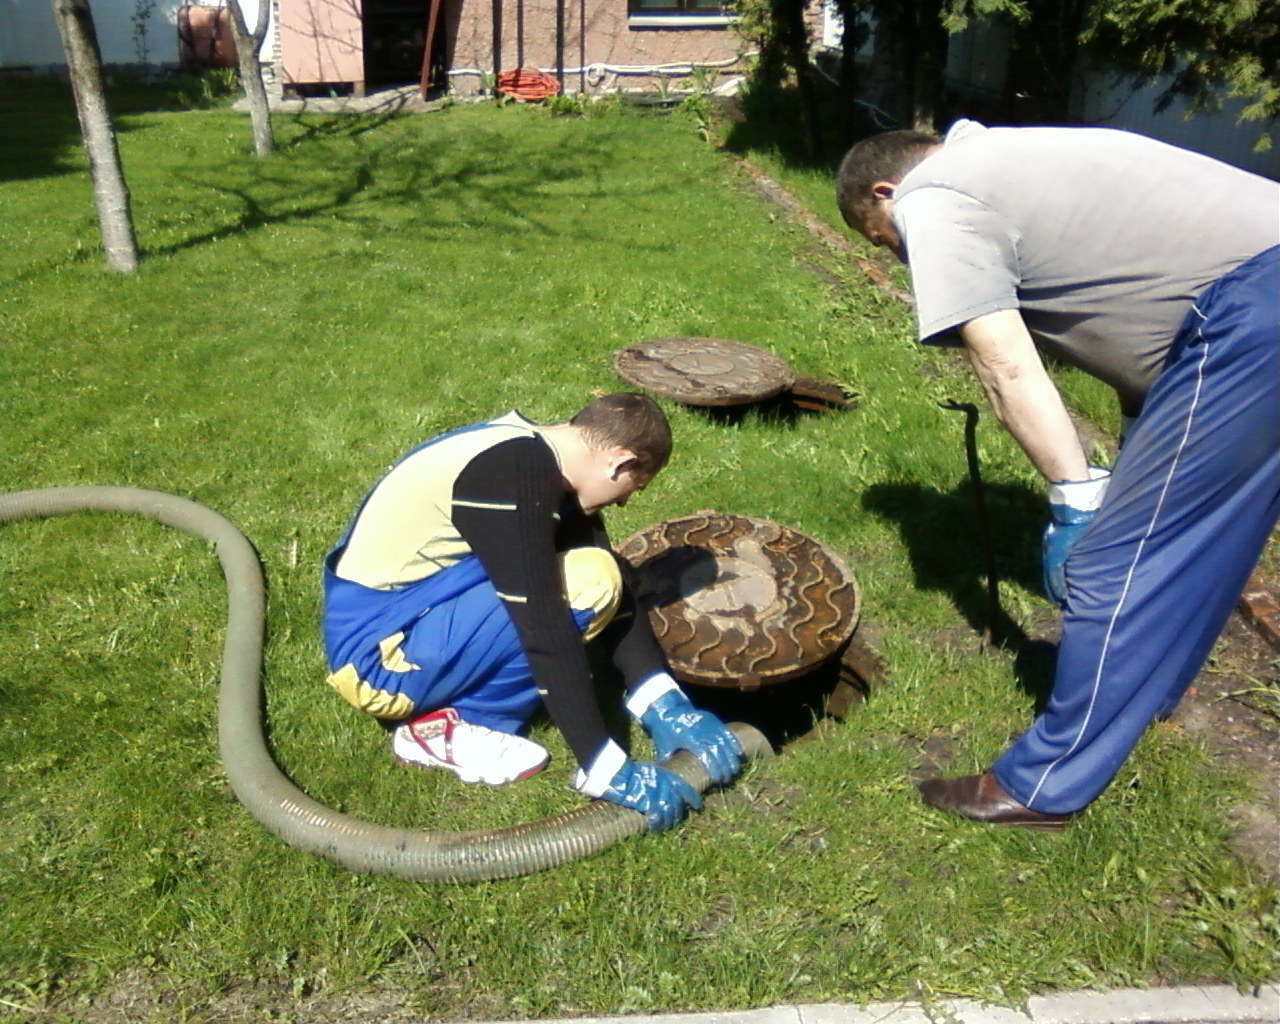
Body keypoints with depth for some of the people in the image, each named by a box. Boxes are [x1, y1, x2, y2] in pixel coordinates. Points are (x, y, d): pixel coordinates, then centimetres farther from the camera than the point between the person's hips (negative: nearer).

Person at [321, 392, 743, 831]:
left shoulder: (545, 461, 3)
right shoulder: (516, 476, -25)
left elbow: (621, 596, 2)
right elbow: (546, 633, -28)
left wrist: (668, 708, -4)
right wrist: (607, 771, -24)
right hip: (376, 655, -9)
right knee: (586, 585, -22)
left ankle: (443, 699, 3)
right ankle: (448, 728, -9)